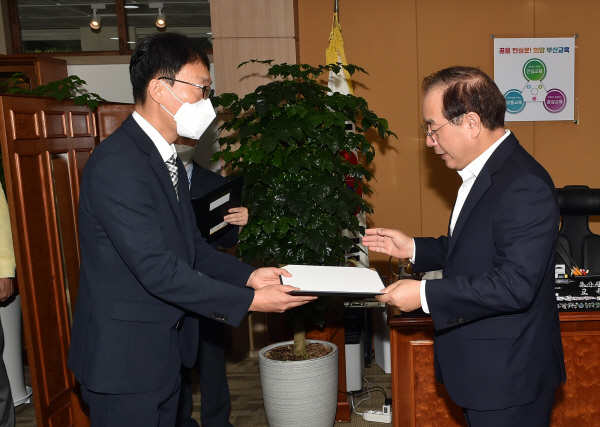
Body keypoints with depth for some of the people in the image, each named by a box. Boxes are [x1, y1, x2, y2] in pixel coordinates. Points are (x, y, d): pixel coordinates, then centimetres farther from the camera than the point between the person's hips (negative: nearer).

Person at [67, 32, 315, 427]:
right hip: (124, 355, -9)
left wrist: (248, 275, -3)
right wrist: (249, 301, -23)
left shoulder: (167, 158, 8)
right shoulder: (116, 164, -23)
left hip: (165, 347, 9)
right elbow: (157, 269, -27)